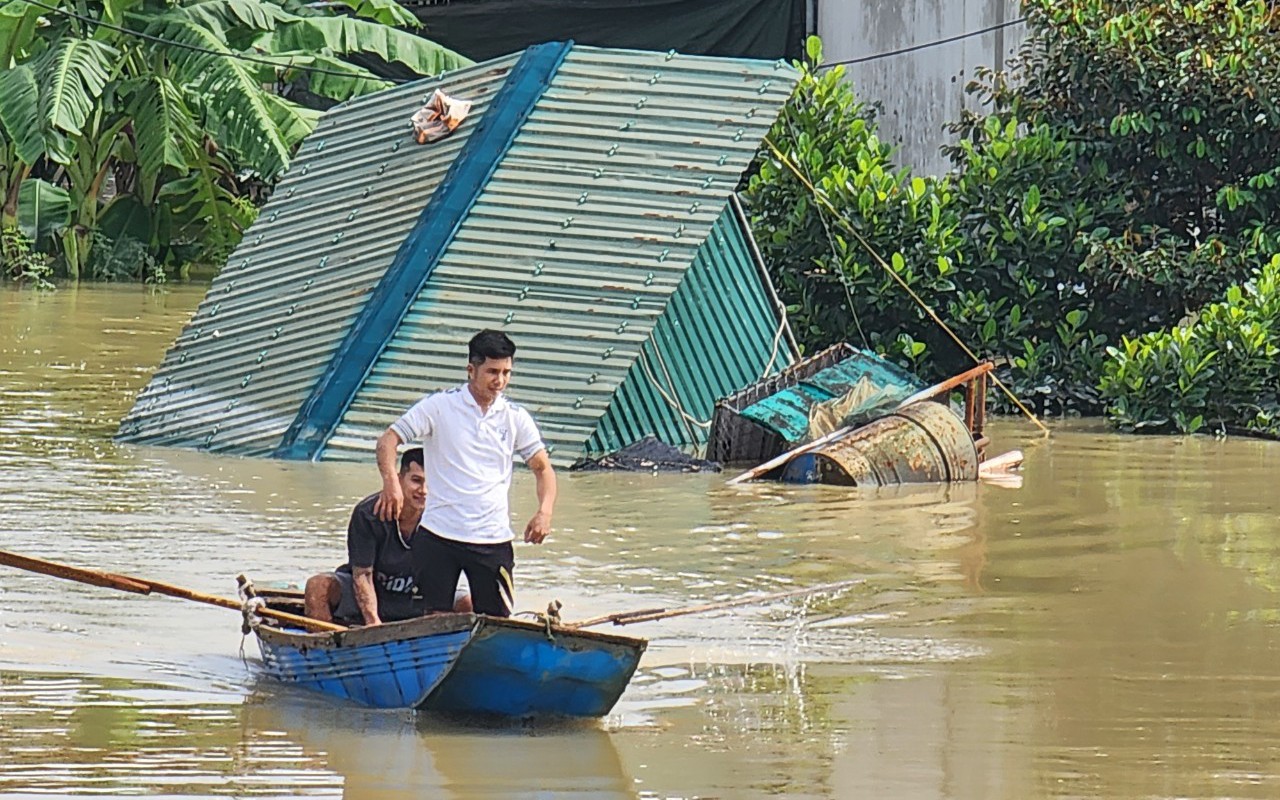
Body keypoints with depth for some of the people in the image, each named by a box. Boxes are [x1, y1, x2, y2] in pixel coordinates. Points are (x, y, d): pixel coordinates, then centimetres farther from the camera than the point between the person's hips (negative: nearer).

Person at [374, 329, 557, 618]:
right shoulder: (439, 406, -1)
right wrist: (391, 482, -25)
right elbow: (388, 440, -4)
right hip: (437, 537, -2)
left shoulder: (515, 418, 7)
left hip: (493, 539, 2)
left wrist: (545, 511, -9)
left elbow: (542, 467, 11)